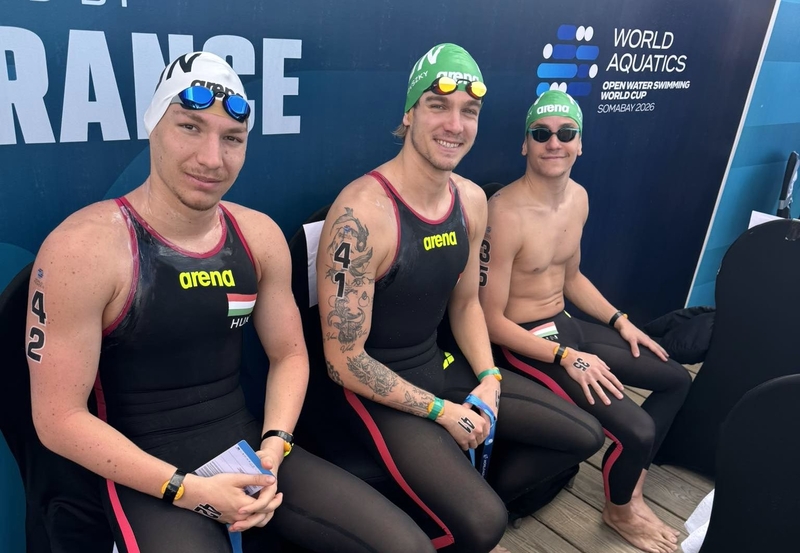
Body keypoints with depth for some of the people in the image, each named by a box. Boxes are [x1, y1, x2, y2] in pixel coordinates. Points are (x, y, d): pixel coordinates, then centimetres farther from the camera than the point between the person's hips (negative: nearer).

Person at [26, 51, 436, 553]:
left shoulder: (260, 235, 1)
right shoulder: (84, 248, -15)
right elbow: (59, 418, -13)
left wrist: (273, 447, -7)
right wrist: (187, 489, -17)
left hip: (250, 453, 5)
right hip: (149, 477, -4)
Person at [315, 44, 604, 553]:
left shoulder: (472, 200, -1)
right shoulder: (361, 213, -26)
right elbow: (344, 362, -21)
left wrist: (489, 378, -4)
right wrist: (441, 411, -16)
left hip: (443, 367, 8)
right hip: (377, 390, -7)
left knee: (586, 435, 12)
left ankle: (461, 500, 23)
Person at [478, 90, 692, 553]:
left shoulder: (578, 198, 3)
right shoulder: (505, 214, -26)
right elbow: (491, 320, -23)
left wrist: (620, 321, 9)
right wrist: (565, 356, -23)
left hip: (567, 324, 9)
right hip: (525, 341, -9)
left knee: (677, 379, 16)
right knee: (638, 431, -18)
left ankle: (633, 490, 29)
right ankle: (619, 510, 18)